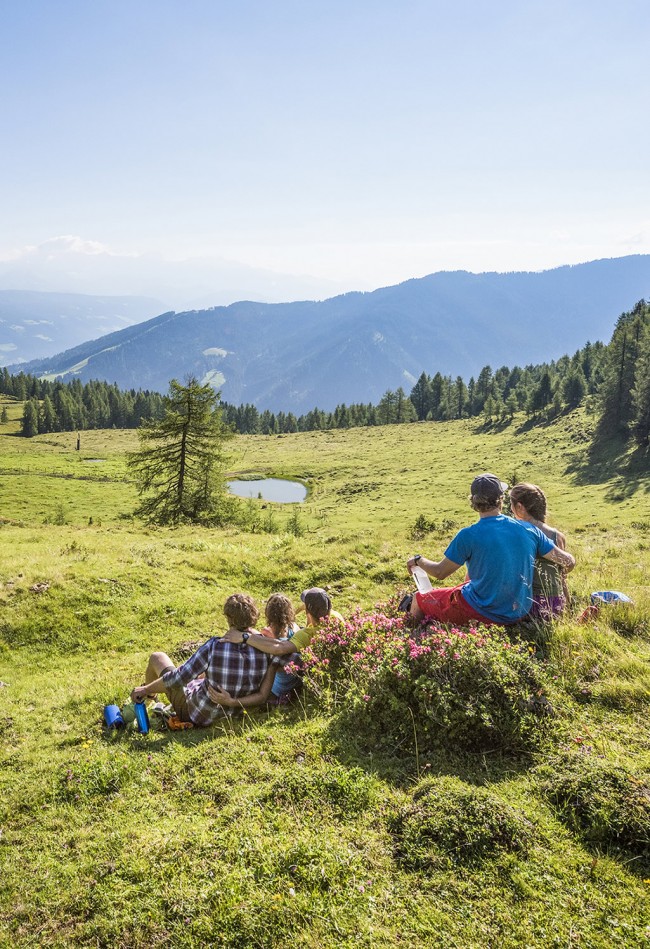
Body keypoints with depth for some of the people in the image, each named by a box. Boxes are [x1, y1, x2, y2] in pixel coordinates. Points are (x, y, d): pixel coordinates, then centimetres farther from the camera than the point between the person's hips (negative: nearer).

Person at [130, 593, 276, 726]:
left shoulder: (214, 646, -32)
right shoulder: (264, 652, -23)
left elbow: (178, 678, -23)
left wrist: (146, 689, -6)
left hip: (194, 713, -4)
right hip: (230, 714, 5)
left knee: (157, 657, 16)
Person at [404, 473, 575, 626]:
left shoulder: (468, 536, -19)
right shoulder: (528, 530, -7)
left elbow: (440, 573, -8)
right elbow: (569, 562, -1)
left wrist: (418, 560, 12)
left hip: (483, 615, -6)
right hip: (520, 613, 6)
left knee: (419, 600, 13)